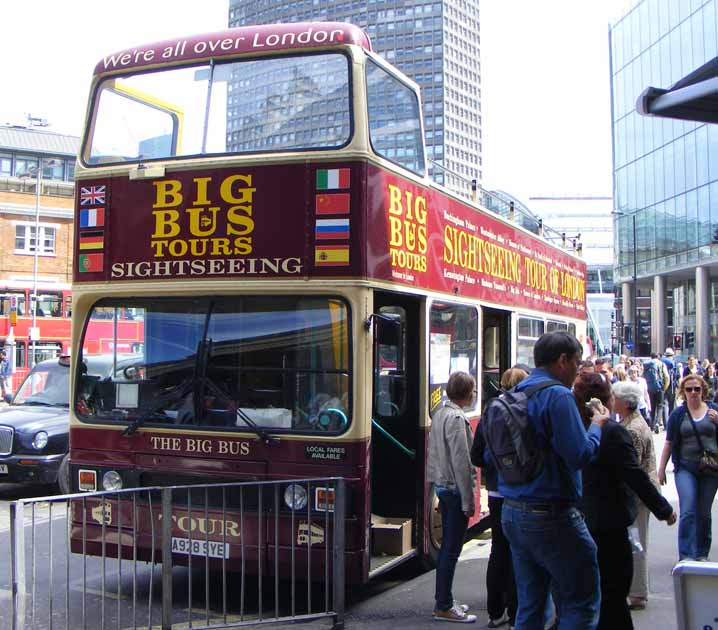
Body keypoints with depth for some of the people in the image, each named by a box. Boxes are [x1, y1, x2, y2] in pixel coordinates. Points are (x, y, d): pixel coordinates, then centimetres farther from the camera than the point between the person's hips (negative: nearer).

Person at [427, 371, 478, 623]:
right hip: (455, 489, -10)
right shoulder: (456, 418, -18)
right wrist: (468, 501, -17)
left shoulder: (440, 414, 11)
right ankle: (444, 607, 4)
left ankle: (443, 600, 24)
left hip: (442, 486, 10)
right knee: (451, 549, -3)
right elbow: (461, 462, -20)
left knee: (447, 546, 16)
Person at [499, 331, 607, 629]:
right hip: (552, 516, -8)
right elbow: (579, 454, -20)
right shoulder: (558, 395, -15)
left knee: (529, 605, 15)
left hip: (511, 514, 8)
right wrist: (596, 426, -4)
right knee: (581, 604, 4)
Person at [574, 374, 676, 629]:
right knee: (613, 592, 3)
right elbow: (636, 477, -17)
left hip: (578, 521, 7)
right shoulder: (613, 432, -19)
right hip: (608, 526, -7)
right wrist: (664, 510, -7)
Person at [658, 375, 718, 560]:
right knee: (688, 512, -11)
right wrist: (661, 469, 5)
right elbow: (668, 443, 6)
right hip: (685, 469, -1)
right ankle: (686, 555, -9)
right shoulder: (678, 414, 3)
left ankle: (702, 554, 21)